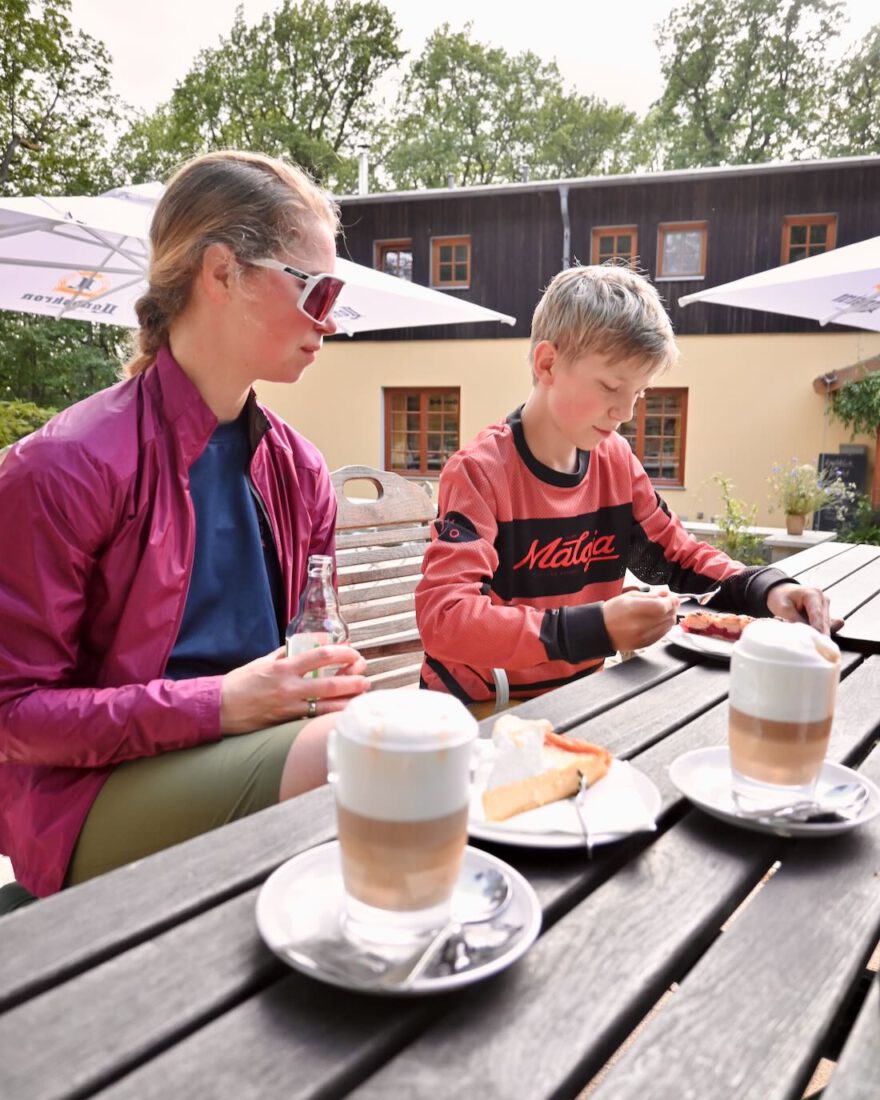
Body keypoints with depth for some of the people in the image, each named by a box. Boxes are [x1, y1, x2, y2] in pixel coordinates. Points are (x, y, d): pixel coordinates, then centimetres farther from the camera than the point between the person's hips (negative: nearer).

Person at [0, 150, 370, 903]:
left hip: (261, 745, 6)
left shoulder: (298, 469, 8)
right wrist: (218, 705, -21)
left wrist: (334, 680, -7)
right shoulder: (66, 464, -11)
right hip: (97, 793, -5)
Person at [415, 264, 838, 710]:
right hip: (479, 710, -5)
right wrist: (594, 628, -36)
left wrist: (766, 589, -5)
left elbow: (680, 557, 14)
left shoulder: (616, 461, 2)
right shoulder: (478, 472, -17)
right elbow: (442, 616, -27)